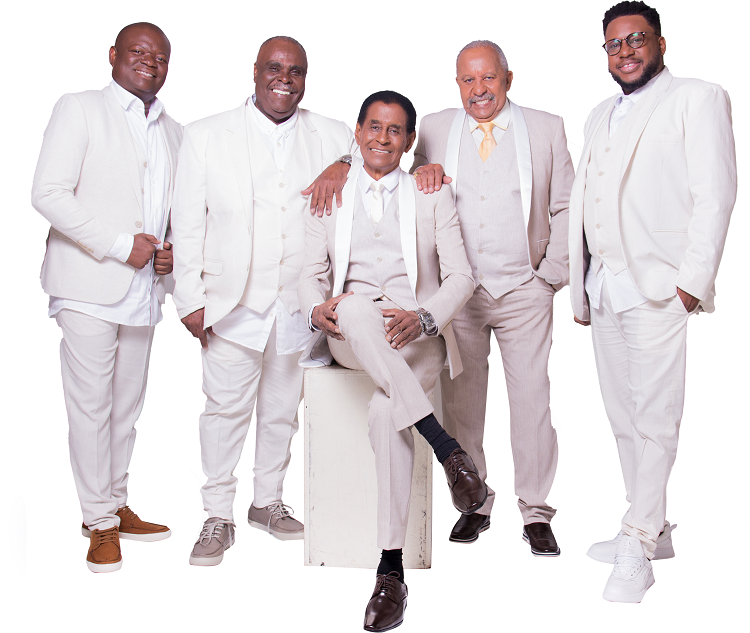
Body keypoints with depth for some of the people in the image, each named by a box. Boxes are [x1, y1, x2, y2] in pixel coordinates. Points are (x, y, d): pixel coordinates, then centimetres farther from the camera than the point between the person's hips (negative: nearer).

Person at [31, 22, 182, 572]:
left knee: (127, 406, 12)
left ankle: (117, 505, 25)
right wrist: (119, 245, -15)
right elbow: (49, 193, -10)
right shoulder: (79, 110, 0)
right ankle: (100, 524, 9)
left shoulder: (174, 132, 17)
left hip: (144, 290, 6)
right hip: (89, 285, -5)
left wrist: (173, 249, 4)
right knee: (91, 406, -2)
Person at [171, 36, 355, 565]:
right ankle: (218, 517, 15)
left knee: (283, 409, 12)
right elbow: (188, 224, 2)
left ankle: (269, 502, 30)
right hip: (233, 303, -2)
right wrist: (191, 299, -4)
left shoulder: (335, 139, 6)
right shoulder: (206, 136, 3)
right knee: (226, 408, 0)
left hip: (299, 303, 2)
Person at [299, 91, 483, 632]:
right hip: (349, 338, 1)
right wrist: (317, 309, -12)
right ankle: (446, 447, -36)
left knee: (386, 411, -33)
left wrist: (423, 319, -17)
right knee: (354, 309, -37)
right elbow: (312, 274, 13)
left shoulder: (434, 197, 14)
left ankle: (392, 571, -27)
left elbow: (460, 277, 5)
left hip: (416, 336, -1)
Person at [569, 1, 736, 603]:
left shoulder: (697, 98, 2)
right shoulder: (601, 115, 23)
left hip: (660, 287, -7)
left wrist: (694, 279, -15)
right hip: (605, 285, 7)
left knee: (654, 418, -6)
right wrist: (580, 285, 15)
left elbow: (715, 193, -7)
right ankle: (654, 530, 22)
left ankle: (637, 550, 0)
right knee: (624, 417, 10)